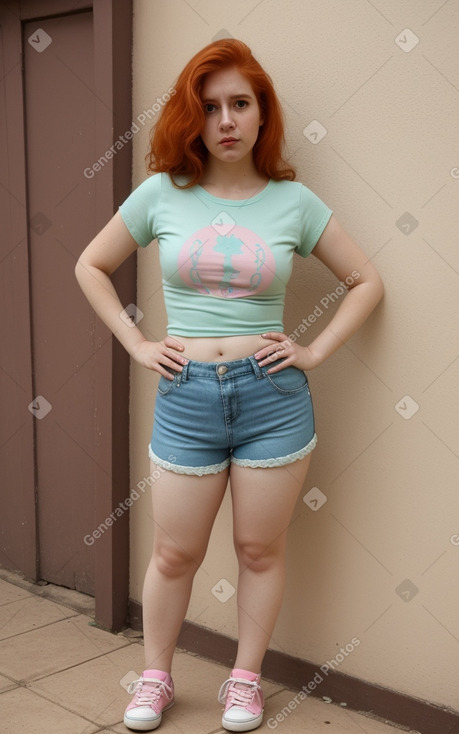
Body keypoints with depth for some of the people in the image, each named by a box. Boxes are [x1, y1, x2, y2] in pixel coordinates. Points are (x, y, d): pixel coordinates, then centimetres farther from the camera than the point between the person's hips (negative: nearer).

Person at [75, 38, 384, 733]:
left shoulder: (293, 200, 0)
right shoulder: (162, 193, 1)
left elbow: (366, 281, 8)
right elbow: (91, 265, 12)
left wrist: (315, 350, -2)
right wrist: (137, 343, 3)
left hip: (273, 396, 0)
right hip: (186, 398, 0)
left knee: (260, 550, 11)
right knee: (175, 554, 11)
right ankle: (156, 677, 33)